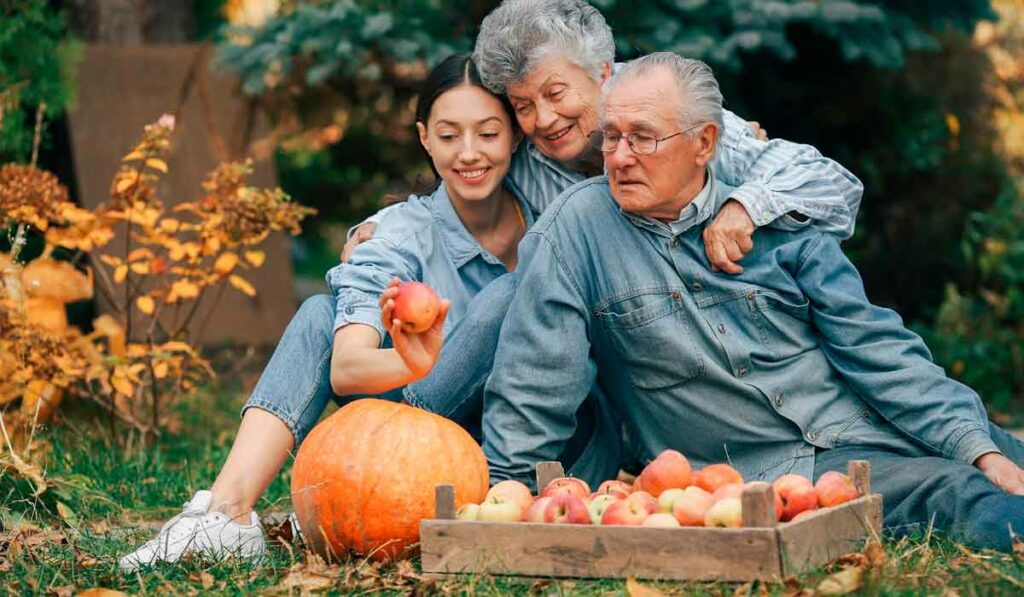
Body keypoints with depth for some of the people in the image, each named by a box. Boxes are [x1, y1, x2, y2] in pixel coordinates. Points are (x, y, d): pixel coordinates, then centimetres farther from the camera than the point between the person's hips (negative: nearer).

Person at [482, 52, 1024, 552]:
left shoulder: (777, 220, 6)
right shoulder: (578, 226, -2)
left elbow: (876, 350, 3)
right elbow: (531, 386, -1)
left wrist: (977, 447, -6)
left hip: (868, 430, 5)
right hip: (763, 474, -4)